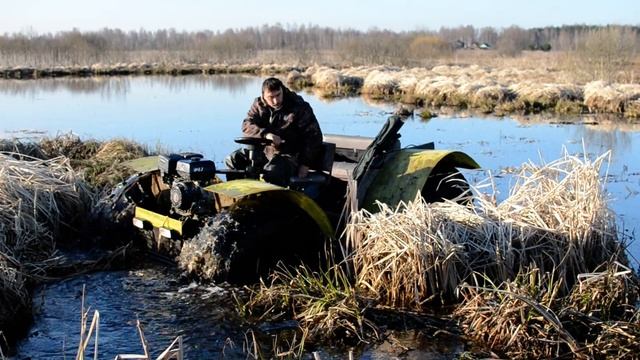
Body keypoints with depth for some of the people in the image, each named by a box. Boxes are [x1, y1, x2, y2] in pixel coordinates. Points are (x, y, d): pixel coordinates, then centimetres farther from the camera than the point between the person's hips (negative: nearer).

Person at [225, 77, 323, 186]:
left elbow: (314, 136, -10)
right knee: (232, 160, -5)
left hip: (289, 154, -6)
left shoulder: (299, 107, -12)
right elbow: (247, 125, -9)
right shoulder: (259, 104, 2)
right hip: (264, 150, 6)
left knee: (271, 173, -36)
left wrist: (305, 164, -14)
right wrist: (266, 134, -29)